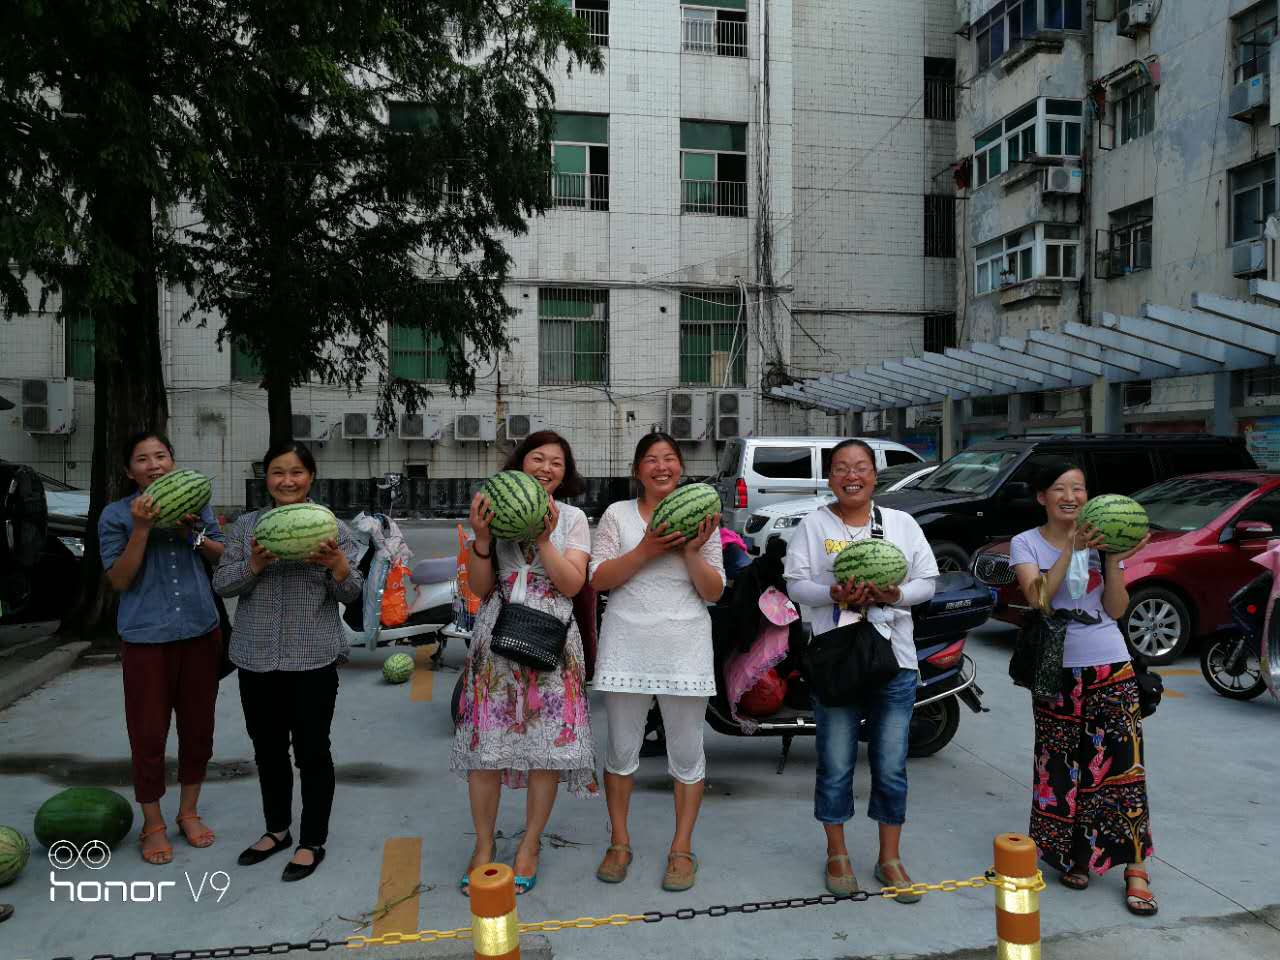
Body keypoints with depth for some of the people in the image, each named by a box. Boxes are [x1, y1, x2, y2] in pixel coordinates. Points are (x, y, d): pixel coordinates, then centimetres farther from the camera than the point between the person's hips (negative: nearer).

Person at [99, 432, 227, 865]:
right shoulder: (116, 514, -4)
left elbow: (225, 557, 7)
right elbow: (119, 580, -8)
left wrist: (194, 533, -11)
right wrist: (141, 528, -19)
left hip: (201, 633, 3)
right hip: (146, 638, -3)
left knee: (198, 728, 12)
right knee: (148, 734, 3)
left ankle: (188, 811, 32)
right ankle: (152, 824, 23)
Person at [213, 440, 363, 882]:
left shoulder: (333, 527, 0)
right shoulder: (245, 526, 6)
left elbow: (352, 594, -1)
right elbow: (221, 584, 2)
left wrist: (337, 566, -22)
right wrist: (253, 565, -17)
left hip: (314, 659, -3)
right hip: (256, 658, 3)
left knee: (311, 750, 3)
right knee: (267, 748, 15)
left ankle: (312, 842, 19)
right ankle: (277, 829, 34)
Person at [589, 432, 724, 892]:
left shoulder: (700, 517, 5)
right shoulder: (617, 514, 4)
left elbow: (713, 592, 3)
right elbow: (598, 579, -4)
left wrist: (692, 551, -14)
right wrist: (646, 549, -16)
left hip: (685, 647, 0)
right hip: (627, 645, 0)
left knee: (686, 751, 7)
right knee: (622, 749, 10)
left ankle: (681, 849, 23)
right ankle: (619, 844, 27)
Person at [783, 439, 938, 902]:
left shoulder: (902, 524, 9)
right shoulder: (814, 524, 4)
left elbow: (927, 581, 7)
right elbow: (795, 583, -2)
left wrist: (897, 594, -13)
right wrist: (833, 594, -21)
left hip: (894, 658, 2)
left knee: (891, 766, 8)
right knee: (836, 764, 6)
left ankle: (889, 858, 26)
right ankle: (837, 853, 25)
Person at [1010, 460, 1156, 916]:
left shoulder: (1101, 539, 4)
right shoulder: (1026, 544, -1)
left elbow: (1116, 609, -1)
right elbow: (1037, 598, -18)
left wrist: (1113, 560, -14)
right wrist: (1072, 548, -24)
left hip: (1111, 668, 1)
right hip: (1057, 669, -1)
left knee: (1121, 761, -2)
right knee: (1061, 764, 7)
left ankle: (1135, 869, 7)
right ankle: (1072, 855, 23)